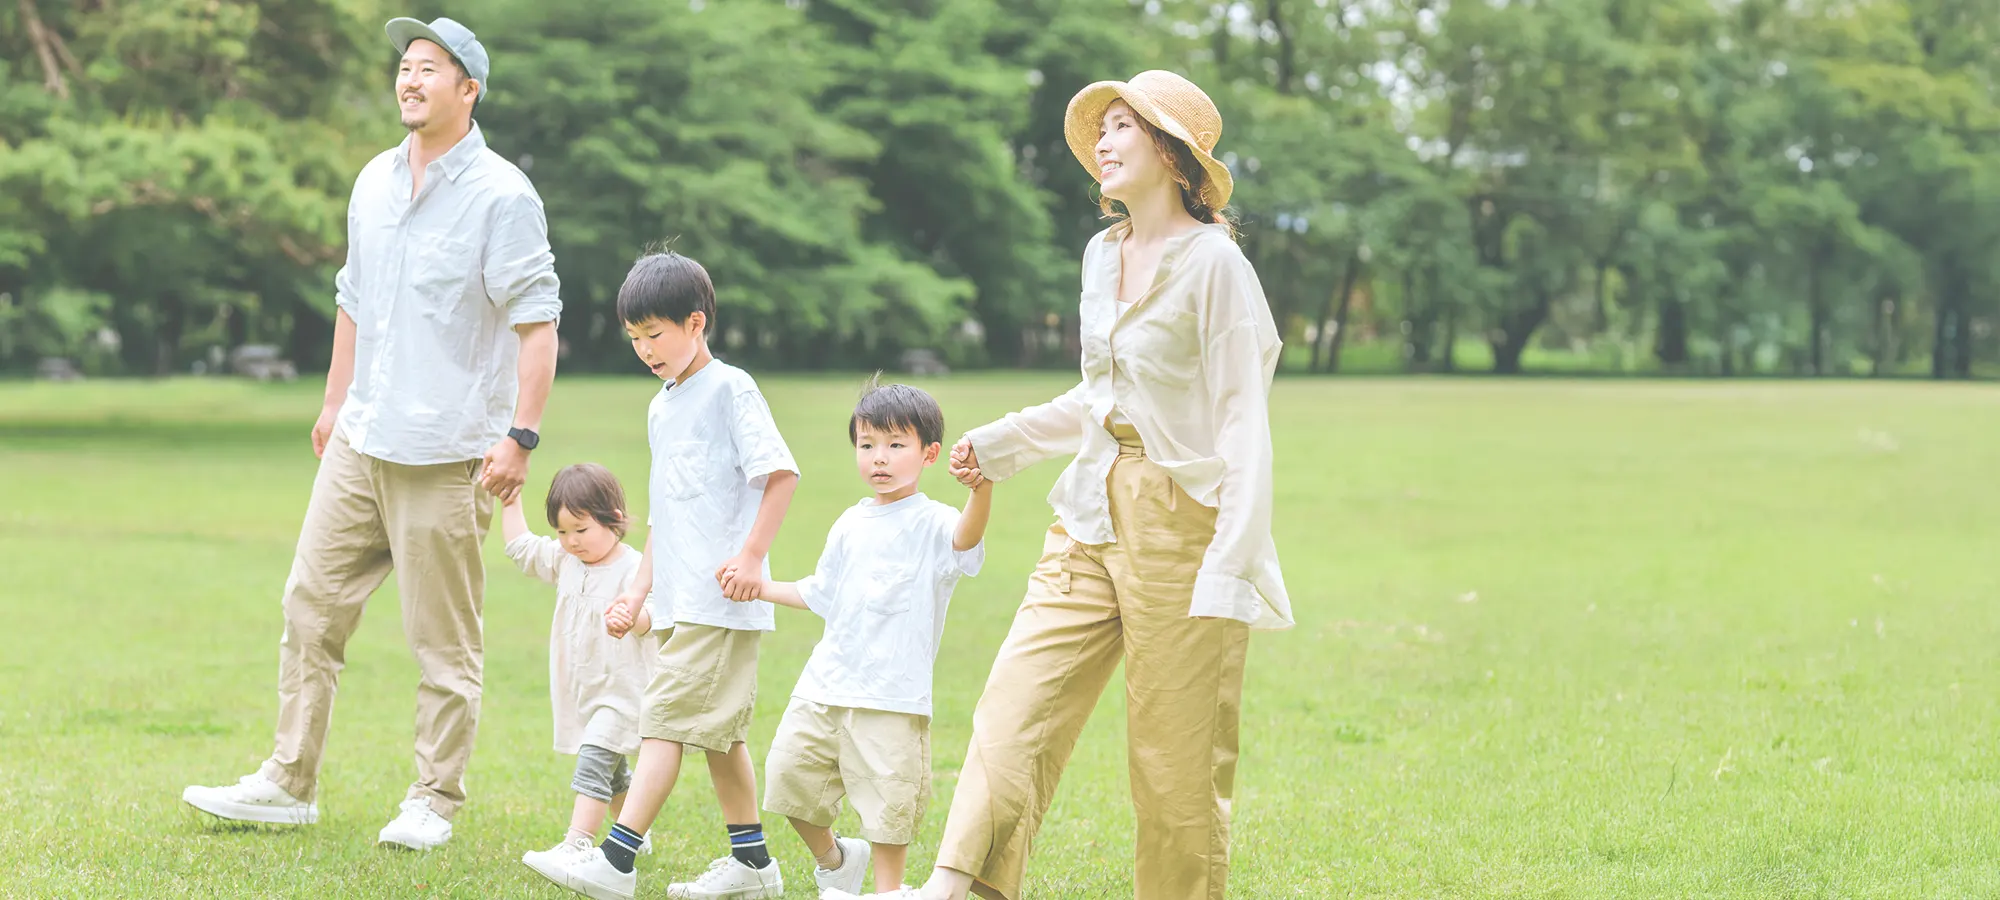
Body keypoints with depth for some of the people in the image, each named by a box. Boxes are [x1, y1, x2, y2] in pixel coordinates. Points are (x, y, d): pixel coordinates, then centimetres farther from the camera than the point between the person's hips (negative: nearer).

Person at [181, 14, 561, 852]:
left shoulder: (502, 195, -10)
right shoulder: (375, 181, 12)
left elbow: (537, 322, -13)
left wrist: (521, 434, -19)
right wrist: (335, 402, 25)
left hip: (447, 454, -7)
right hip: (361, 441, 7)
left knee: (444, 640, 0)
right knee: (311, 604, 7)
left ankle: (434, 802, 11)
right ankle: (288, 782, 15)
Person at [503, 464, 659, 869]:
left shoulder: (633, 569, -17)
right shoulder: (564, 560, 7)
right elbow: (520, 547, 18)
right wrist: (510, 500, 14)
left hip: (621, 688, -8)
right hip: (581, 691, 8)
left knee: (594, 759, -20)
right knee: (612, 773, 20)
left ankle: (576, 845, -27)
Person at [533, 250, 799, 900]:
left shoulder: (729, 388, -7)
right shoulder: (662, 407, 19)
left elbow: (781, 473, -14)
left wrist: (751, 555, -20)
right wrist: (638, 594, 20)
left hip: (722, 598, -9)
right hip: (684, 598, 9)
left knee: (667, 714, -12)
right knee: (718, 730, 11)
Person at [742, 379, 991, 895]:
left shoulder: (930, 523, -7)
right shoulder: (850, 525, 14)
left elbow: (964, 538, -32)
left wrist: (983, 489, -51)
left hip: (892, 695, -6)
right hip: (825, 685, 6)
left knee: (888, 802, -5)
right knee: (789, 774, 6)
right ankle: (834, 858, 29)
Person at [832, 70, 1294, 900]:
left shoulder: (1212, 262, -10)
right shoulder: (1103, 255, 13)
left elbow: (1243, 423, -12)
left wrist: (1231, 566, -18)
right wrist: (1000, 445, 26)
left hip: (1180, 519, -7)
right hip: (1093, 512, 7)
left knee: (1176, 750, 0)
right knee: (1018, 696, -3)